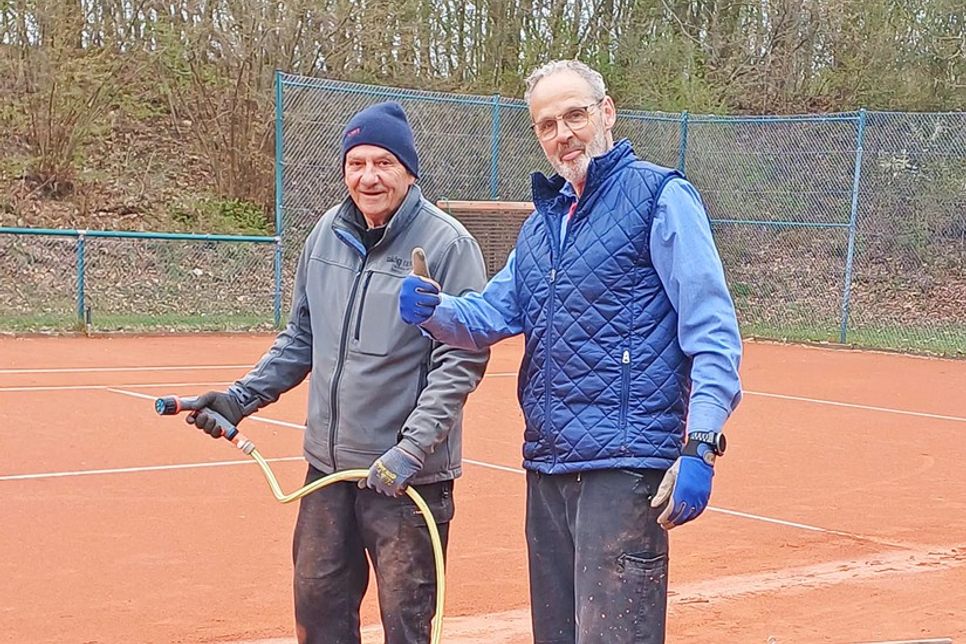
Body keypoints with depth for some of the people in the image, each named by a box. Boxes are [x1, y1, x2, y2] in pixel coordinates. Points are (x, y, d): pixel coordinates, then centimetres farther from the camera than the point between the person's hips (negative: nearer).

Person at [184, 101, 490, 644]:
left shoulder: (447, 243, -12)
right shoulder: (328, 234, 7)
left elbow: (461, 359, -16)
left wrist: (413, 448, -22)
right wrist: (242, 397, 10)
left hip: (409, 477, -6)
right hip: (327, 467, 6)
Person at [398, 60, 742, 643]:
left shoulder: (660, 197, -5)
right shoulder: (541, 219, 19)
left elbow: (712, 331, -12)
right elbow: (492, 314, 13)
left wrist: (699, 447, -21)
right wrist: (433, 309, -9)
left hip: (625, 467, -8)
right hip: (547, 466, 8)